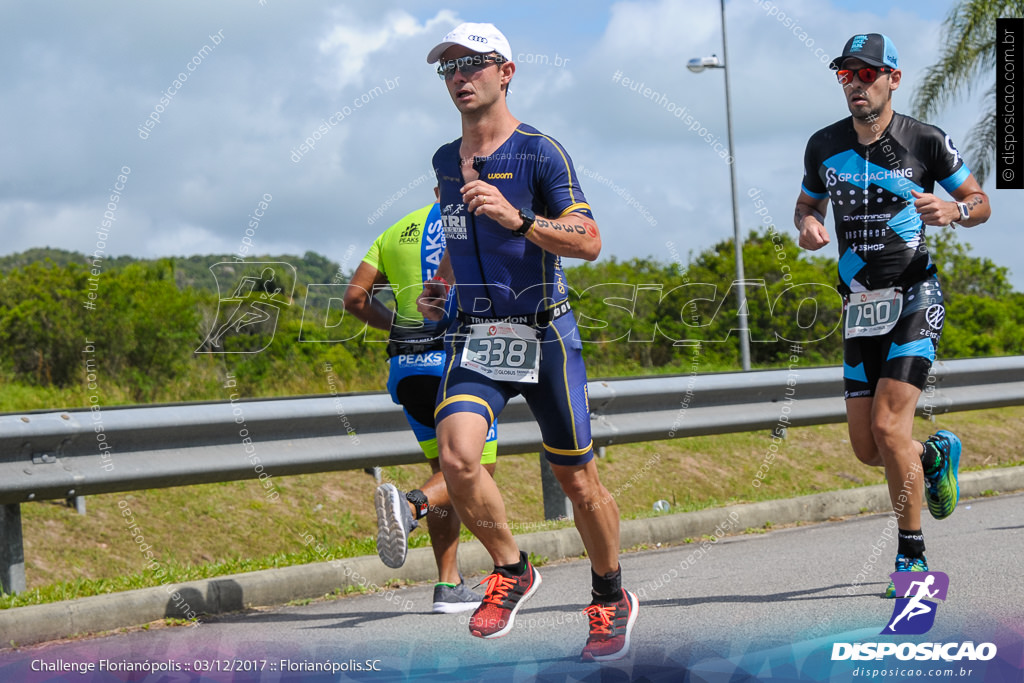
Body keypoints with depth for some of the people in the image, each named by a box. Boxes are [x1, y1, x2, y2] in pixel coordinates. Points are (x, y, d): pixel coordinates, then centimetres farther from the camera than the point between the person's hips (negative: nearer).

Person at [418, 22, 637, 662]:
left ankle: (612, 600, 25)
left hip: (544, 333, -4)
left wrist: (518, 220, -28)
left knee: (577, 478, 3)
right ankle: (511, 570, 3)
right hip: (475, 334, 4)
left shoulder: (540, 152, -8)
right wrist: (441, 283, 14)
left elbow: (589, 241, -15)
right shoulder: (446, 161, 11)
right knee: (457, 454, -20)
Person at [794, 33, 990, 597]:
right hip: (859, 307, 5)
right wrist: (807, 225, -3)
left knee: (888, 426, -19)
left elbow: (980, 203, 4)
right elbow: (807, 205, 21)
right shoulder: (824, 147, 5)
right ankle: (936, 454, 39)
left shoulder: (926, 142, -6)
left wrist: (952, 211, -19)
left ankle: (912, 557, -6)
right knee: (868, 448, 4)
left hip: (914, 297, -5)